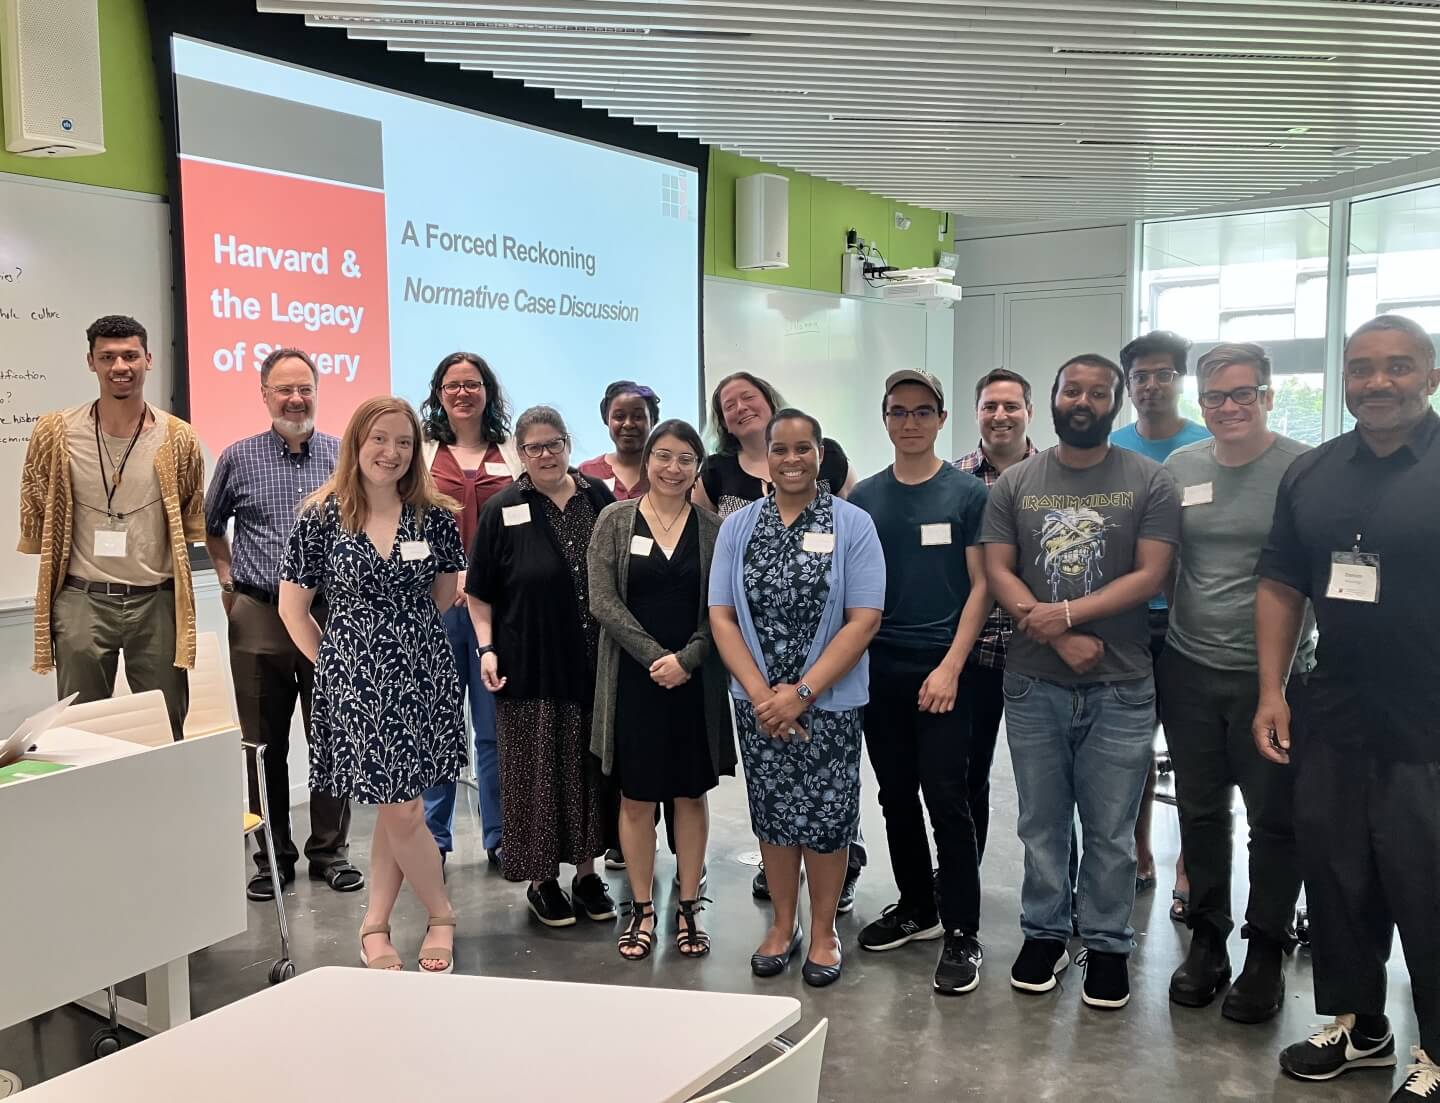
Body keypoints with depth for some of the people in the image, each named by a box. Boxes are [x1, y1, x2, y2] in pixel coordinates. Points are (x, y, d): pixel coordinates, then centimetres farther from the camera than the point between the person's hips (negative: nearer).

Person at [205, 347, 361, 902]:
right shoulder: (238, 458, 5)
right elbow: (212, 525, 20)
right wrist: (226, 577, 12)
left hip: (331, 613, 0)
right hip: (259, 617, 0)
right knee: (265, 743, 7)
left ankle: (330, 850, 19)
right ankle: (273, 855, 20)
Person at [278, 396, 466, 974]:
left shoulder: (435, 515, 1)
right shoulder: (321, 516, -4)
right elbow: (293, 606, 2)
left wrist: (409, 639, 11)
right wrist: (333, 661, 3)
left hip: (421, 672, 2)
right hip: (354, 678, -2)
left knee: (395, 807, 7)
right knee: (400, 810, 1)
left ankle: (374, 925, 25)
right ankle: (441, 914, 23)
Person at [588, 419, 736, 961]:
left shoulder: (713, 529, 3)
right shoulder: (615, 520, 0)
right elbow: (603, 601, -6)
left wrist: (686, 658, -14)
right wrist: (655, 656, -13)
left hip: (696, 681, 1)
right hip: (633, 679, -1)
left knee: (691, 794, 9)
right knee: (636, 796, 6)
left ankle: (688, 908, 21)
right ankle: (641, 910, 19)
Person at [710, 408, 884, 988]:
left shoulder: (853, 524, -6)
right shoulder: (738, 526, 3)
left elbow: (864, 619, -11)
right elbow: (721, 616, 0)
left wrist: (802, 692, -16)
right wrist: (760, 693, -11)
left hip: (830, 703, -2)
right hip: (757, 702, 3)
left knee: (826, 814, 6)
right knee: (772, 811, 12)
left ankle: (823, 930, 25)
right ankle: (782, 923, 30)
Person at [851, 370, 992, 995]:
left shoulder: (967, 494, -1)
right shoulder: (864, 498, 8)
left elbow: (981, 586, -4)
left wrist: (951, 667, -12)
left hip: (942, 669, -4)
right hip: (879, 670, 4)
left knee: (947, 800, -4)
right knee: (896, 796, 12)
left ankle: (962, 932, 8)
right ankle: (916, 907, 28)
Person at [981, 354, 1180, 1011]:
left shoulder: (1148, 482, -1)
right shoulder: (1014, 483, 5)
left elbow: (1150, 575, -7)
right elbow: (997, 571, -1)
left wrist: (1066, 613, -17)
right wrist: (1059, 638, -13)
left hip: (1120, 687, -2)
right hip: (1033, 684, 2)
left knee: (1111, 830, 7)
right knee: (1041, 823, 13)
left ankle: (1108, 945, 24)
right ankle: (1044, 933, 29)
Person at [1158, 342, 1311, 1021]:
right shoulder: (1179, 467, 5)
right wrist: (1160, 635, 8)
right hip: (1189, 668, 4)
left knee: (1274, 819, 7)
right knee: (1200, 811, 14)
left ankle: (1266, 952, 24)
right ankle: (1206, 936, 30)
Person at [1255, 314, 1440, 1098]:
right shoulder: (1311, 473, 7)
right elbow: (1281, 586, 10)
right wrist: (1272, 690, 3)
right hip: (1330, 720, 5)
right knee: (1335, 880, 15)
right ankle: (1357, 1025, 33)